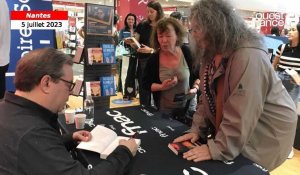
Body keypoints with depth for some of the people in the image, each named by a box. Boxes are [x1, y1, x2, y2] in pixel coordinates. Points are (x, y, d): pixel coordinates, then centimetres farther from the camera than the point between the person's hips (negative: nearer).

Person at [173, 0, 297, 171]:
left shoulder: (249, 56, -28)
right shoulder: (211, 54, 1)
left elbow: (241, 115, -30)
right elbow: (207, 96, 3)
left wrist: (218, 149, -26)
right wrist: (197, 129, -5)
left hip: (267, 134, -7)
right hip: (235, 132, 7)